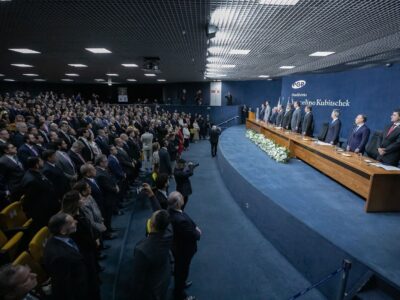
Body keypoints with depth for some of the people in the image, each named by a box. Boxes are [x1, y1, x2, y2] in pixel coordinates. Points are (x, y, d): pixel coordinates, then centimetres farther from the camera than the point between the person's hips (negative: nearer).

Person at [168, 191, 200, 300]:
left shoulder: (171, 211, -17)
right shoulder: (181, 220, -43)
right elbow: (193, 235, -29)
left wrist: (195, 227, -10)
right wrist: (198, 233, -10)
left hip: (177, 246, 8)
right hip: (184, 250, -8)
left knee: (179, 268, 32)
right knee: (182, 270, 19)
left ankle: (180, 283, 59)